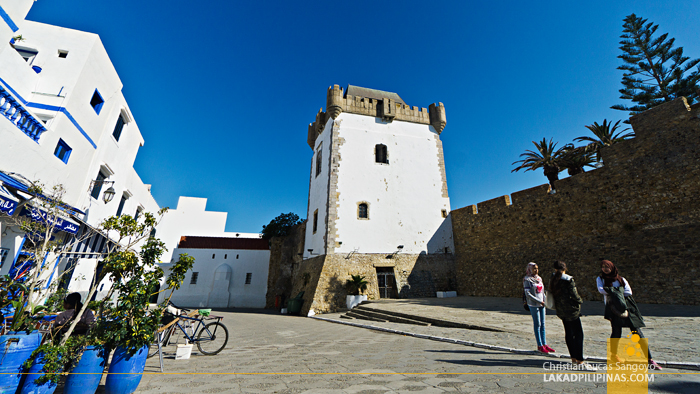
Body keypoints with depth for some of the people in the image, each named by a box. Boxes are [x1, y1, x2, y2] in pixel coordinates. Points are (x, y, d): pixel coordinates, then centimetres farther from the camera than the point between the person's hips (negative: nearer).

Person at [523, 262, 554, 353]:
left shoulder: (539, 278, 12)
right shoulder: (527, 279, -10)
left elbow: (542, 291, 18)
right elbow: (528, 294, -13)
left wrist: (545, 301, 5)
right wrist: (539, 301, -15)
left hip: (542, 304, 6)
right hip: (533, 305, -6)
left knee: (543, 324, 11)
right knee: (537, 325, 0)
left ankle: (544, 344, 20)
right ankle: (540, 345, 9)